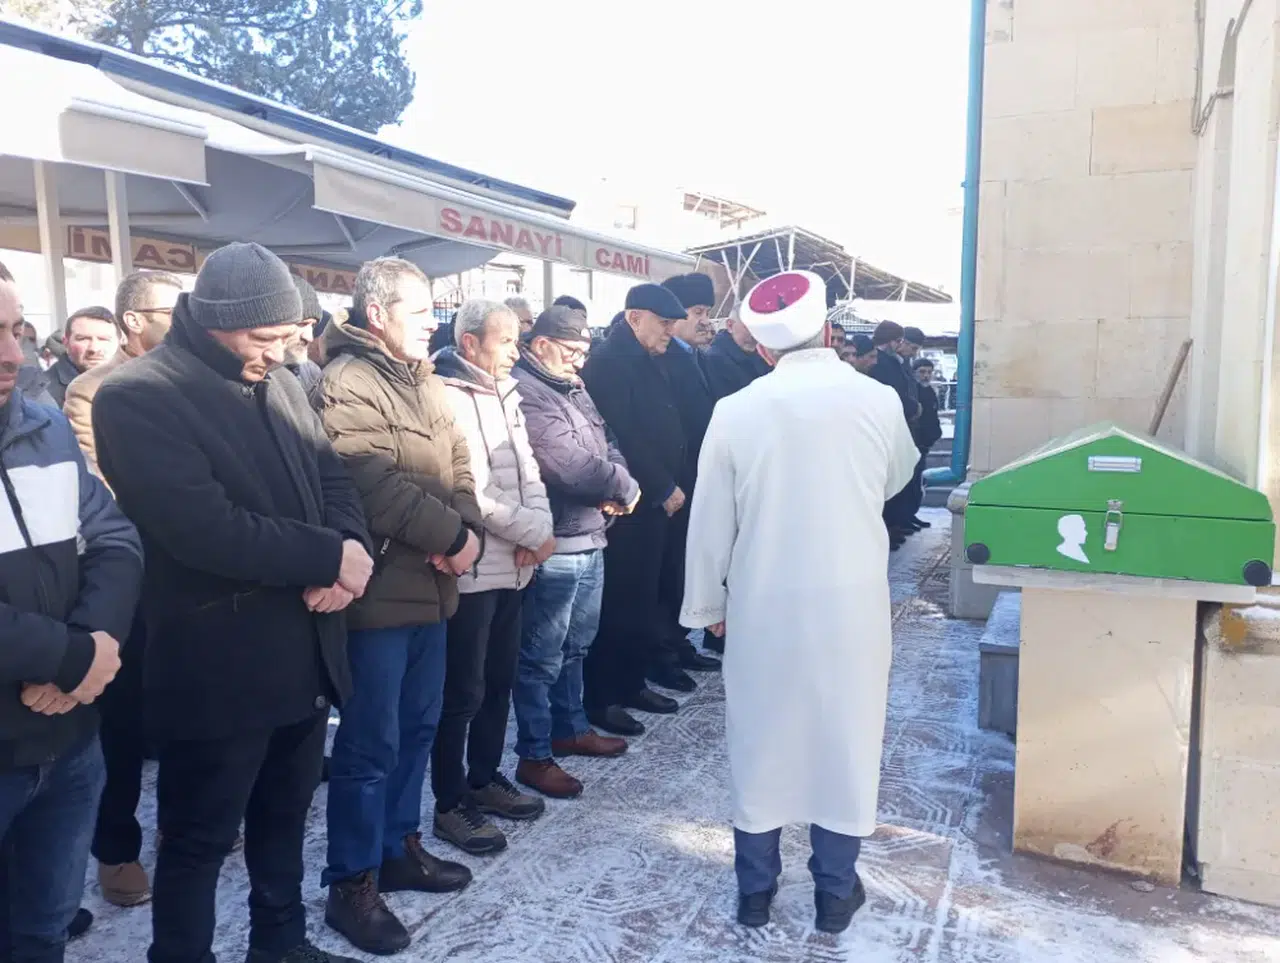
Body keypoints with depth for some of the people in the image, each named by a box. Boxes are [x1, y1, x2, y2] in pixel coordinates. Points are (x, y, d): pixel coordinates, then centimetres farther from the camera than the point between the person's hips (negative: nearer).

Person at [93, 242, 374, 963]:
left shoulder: (282, 384, 9)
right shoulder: (136, 396, -15)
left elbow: (333, 478, 10)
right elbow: (204, 528, -26)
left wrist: (349, 551, -12)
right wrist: (329, 556, -18)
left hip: (304, 652, 7)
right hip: (215, 668, -7)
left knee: (285, 816, 23)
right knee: (200, 840, 10)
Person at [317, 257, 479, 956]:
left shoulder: (425, 383, 16)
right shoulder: (348, 384, -14)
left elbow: (457, 468, 12)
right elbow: (375, 484, -24)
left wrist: (466, 533, -7)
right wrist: (450, 536, -17)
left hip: (430, 584, 9)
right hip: (380, 588, -9)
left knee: (417, 727, 18)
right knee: (370, 742, 1)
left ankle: (400, 847, 34)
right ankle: (351, 883, 16)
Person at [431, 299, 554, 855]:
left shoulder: (504, 394, 13)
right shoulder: (447, 398, -14)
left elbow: (527, 470, 11)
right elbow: (470, 490, -20)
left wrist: (540, 528, -6)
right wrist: (531, 534, -13)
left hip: (511, 564, 8)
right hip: (470, 569, -8)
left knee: (500, 681, 17)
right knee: (464, 692, 1)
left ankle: (483, 779, 33)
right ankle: (449, 805, 16)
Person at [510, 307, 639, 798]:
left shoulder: (574, 388, 16)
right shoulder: (525, 392, -15)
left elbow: (605, 446, 13)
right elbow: (568, 463, -23)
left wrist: (618, 487, -8)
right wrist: (623, 486, -9)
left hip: (590, 538, 10)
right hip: (554, 545, -10)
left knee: (575, 645, 21)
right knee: (542, 657, 1)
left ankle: (571, 728, 37)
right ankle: (534, 757, 12)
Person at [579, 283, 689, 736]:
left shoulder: (648, 363, 16)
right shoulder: (607, 361, -13)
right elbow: (623, 437, -20)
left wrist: (670, 485, 7)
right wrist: (664, 488, -15)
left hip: (652, 500, 9)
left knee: (643, 600, 14)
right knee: (617, 603, -3)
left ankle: (631, 682, 26)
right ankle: (599, 698, 8)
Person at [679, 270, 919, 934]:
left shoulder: (735, 410, -9)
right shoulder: (879, 401, -7)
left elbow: (710, 520, -3)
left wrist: (707, 603, 9)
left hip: (762, 605, 0)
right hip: (851, 604, 0)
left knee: (760, 741, 13)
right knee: (844, 739, 13)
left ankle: (754, 892, 27)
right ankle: (835, 893, 26)